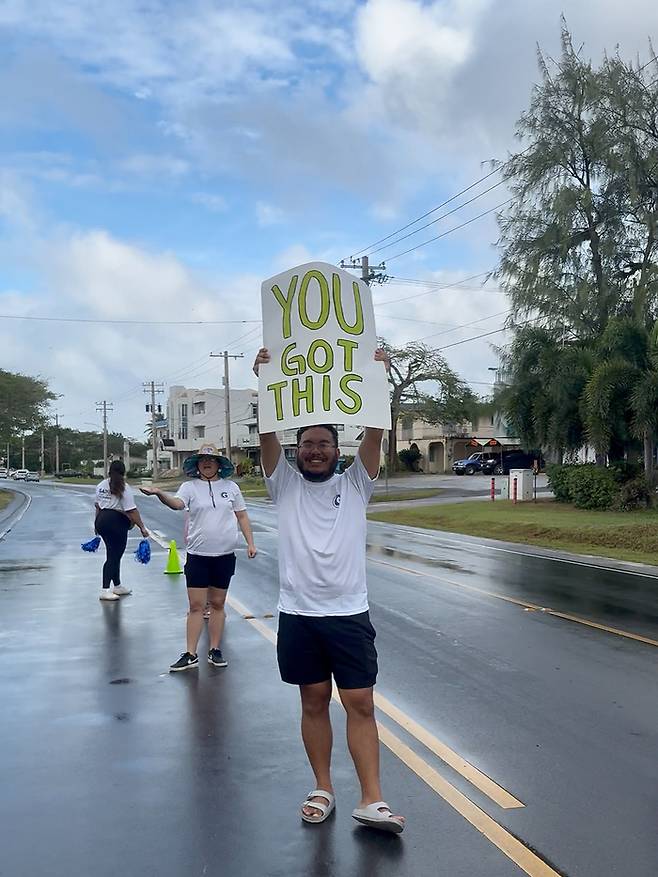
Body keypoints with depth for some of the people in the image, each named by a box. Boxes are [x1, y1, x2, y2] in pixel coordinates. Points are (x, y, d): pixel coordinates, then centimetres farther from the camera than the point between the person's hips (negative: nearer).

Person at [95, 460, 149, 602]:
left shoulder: (101, 485, 11)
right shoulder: (123, 488, -10)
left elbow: (97, 506, 17)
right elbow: (132, 511, -14)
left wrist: (98, 524, 27)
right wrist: (142, 527, -11)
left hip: (102, 521, 7)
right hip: (116, 522, -7)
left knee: (114, 555, 17)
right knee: (113, 557, -3)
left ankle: (117, 586, 28)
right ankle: (105, 590, -7)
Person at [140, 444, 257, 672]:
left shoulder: (231, 487, 4)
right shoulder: (190, 487, -1)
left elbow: (242, 516, 10)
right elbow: (177, 503, -22)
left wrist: (250, 543, 4)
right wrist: (159, 493, -42)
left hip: (224, 555, 1)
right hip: (198, 555, -1)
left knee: (217, 604, 11)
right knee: (196, 606, 0)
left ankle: (215, 650, 21)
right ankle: (190, 654, 7)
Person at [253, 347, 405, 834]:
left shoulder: (355, 484, 4)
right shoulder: (284, 484, 4)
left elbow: (374, 433, -7)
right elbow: (268, 434, -7)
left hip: (349, 614, 0)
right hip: (297, 615, 1)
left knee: (361, 703, 1)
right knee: (313, 702, 12)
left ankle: (372, 799, 5)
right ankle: (323, 789, 25)